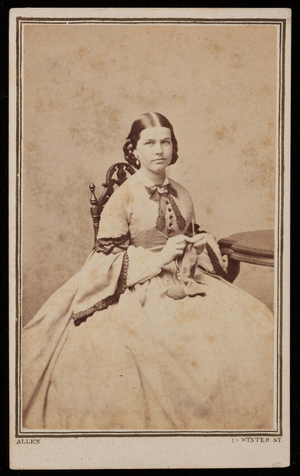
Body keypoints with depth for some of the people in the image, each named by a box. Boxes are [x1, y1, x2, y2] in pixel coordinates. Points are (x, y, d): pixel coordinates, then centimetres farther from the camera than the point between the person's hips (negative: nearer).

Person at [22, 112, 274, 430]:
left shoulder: (180, 194, 12)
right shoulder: (123, 197, -4)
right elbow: (106, 256, -7)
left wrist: (202, 244, 1)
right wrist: (159, 256, -16)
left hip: (186, 281, 6)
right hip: (139, 289, -6)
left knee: (255, 325, -11)